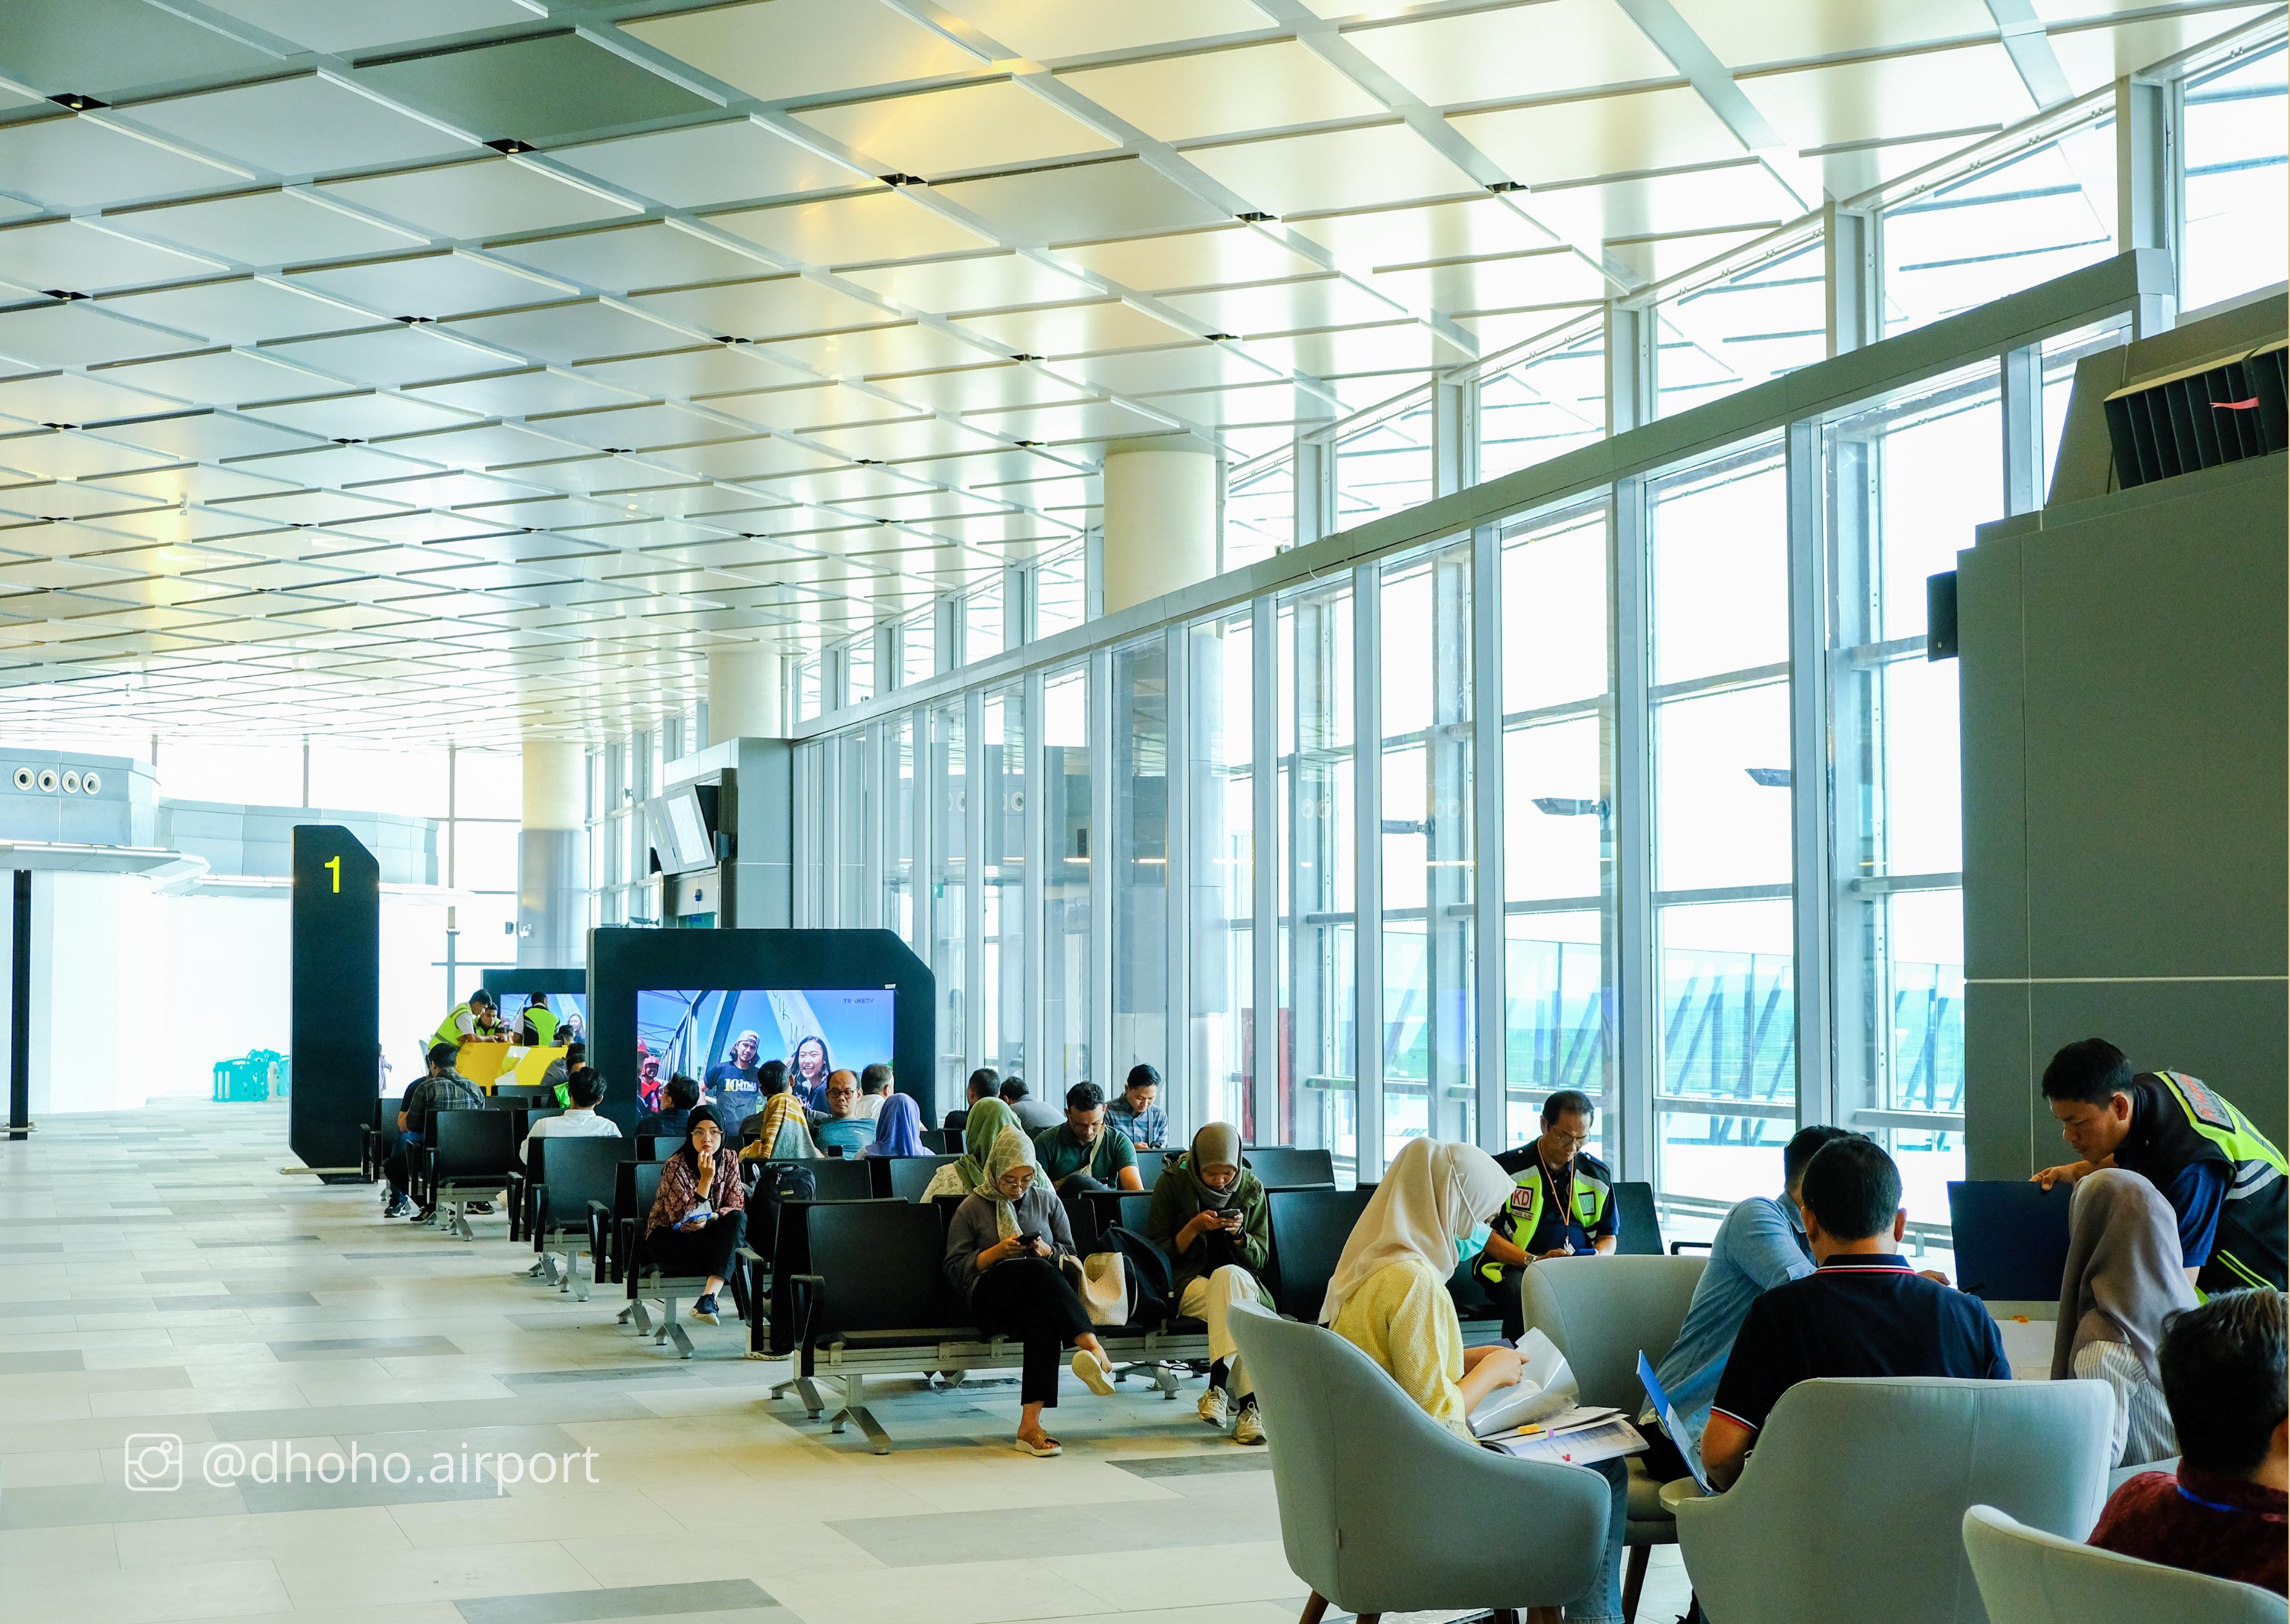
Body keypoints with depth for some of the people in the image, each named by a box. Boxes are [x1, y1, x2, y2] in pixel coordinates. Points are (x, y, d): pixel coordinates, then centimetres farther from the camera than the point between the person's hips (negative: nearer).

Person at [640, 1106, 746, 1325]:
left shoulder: (729, 1160, -1)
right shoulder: (676, 1166, -16)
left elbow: (736, 1206, -3)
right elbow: (682, 1218, -22)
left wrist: (709, 1220, -23)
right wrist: (706, 1179, -29)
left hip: (708, 1233, 5)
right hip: (667, 1239, -5)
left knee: (738, 1219, -30)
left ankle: (708, 1297, -41)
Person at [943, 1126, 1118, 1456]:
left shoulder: (1048, 1201, 21)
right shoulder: (972, 1208, 15)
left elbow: (1071, 1255, 21)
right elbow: (955, 1269, 9)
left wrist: (1047, 1251, -1)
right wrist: (998, 1252, -5)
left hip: (1039, 1294, 2)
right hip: (990, 1297, -2)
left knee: (1041, 1321, -39)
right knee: (1038, 1269, -37)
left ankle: (1030, 1425, -47)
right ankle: (1093, 1347, -54)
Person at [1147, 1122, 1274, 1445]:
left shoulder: (1251, 1189, 6)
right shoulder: (1173, 1182, -1)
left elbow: (1260, 1259, 8)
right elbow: (1158, 1252, 0)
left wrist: (1240, 1234, -12)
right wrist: (1194, 1228, -15)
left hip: (1242, 1280, 2)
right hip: (1188, 1283, -2)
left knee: (1229, 1276, -36)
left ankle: (1219, 1384, -39)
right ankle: (1248, 1401, -46)